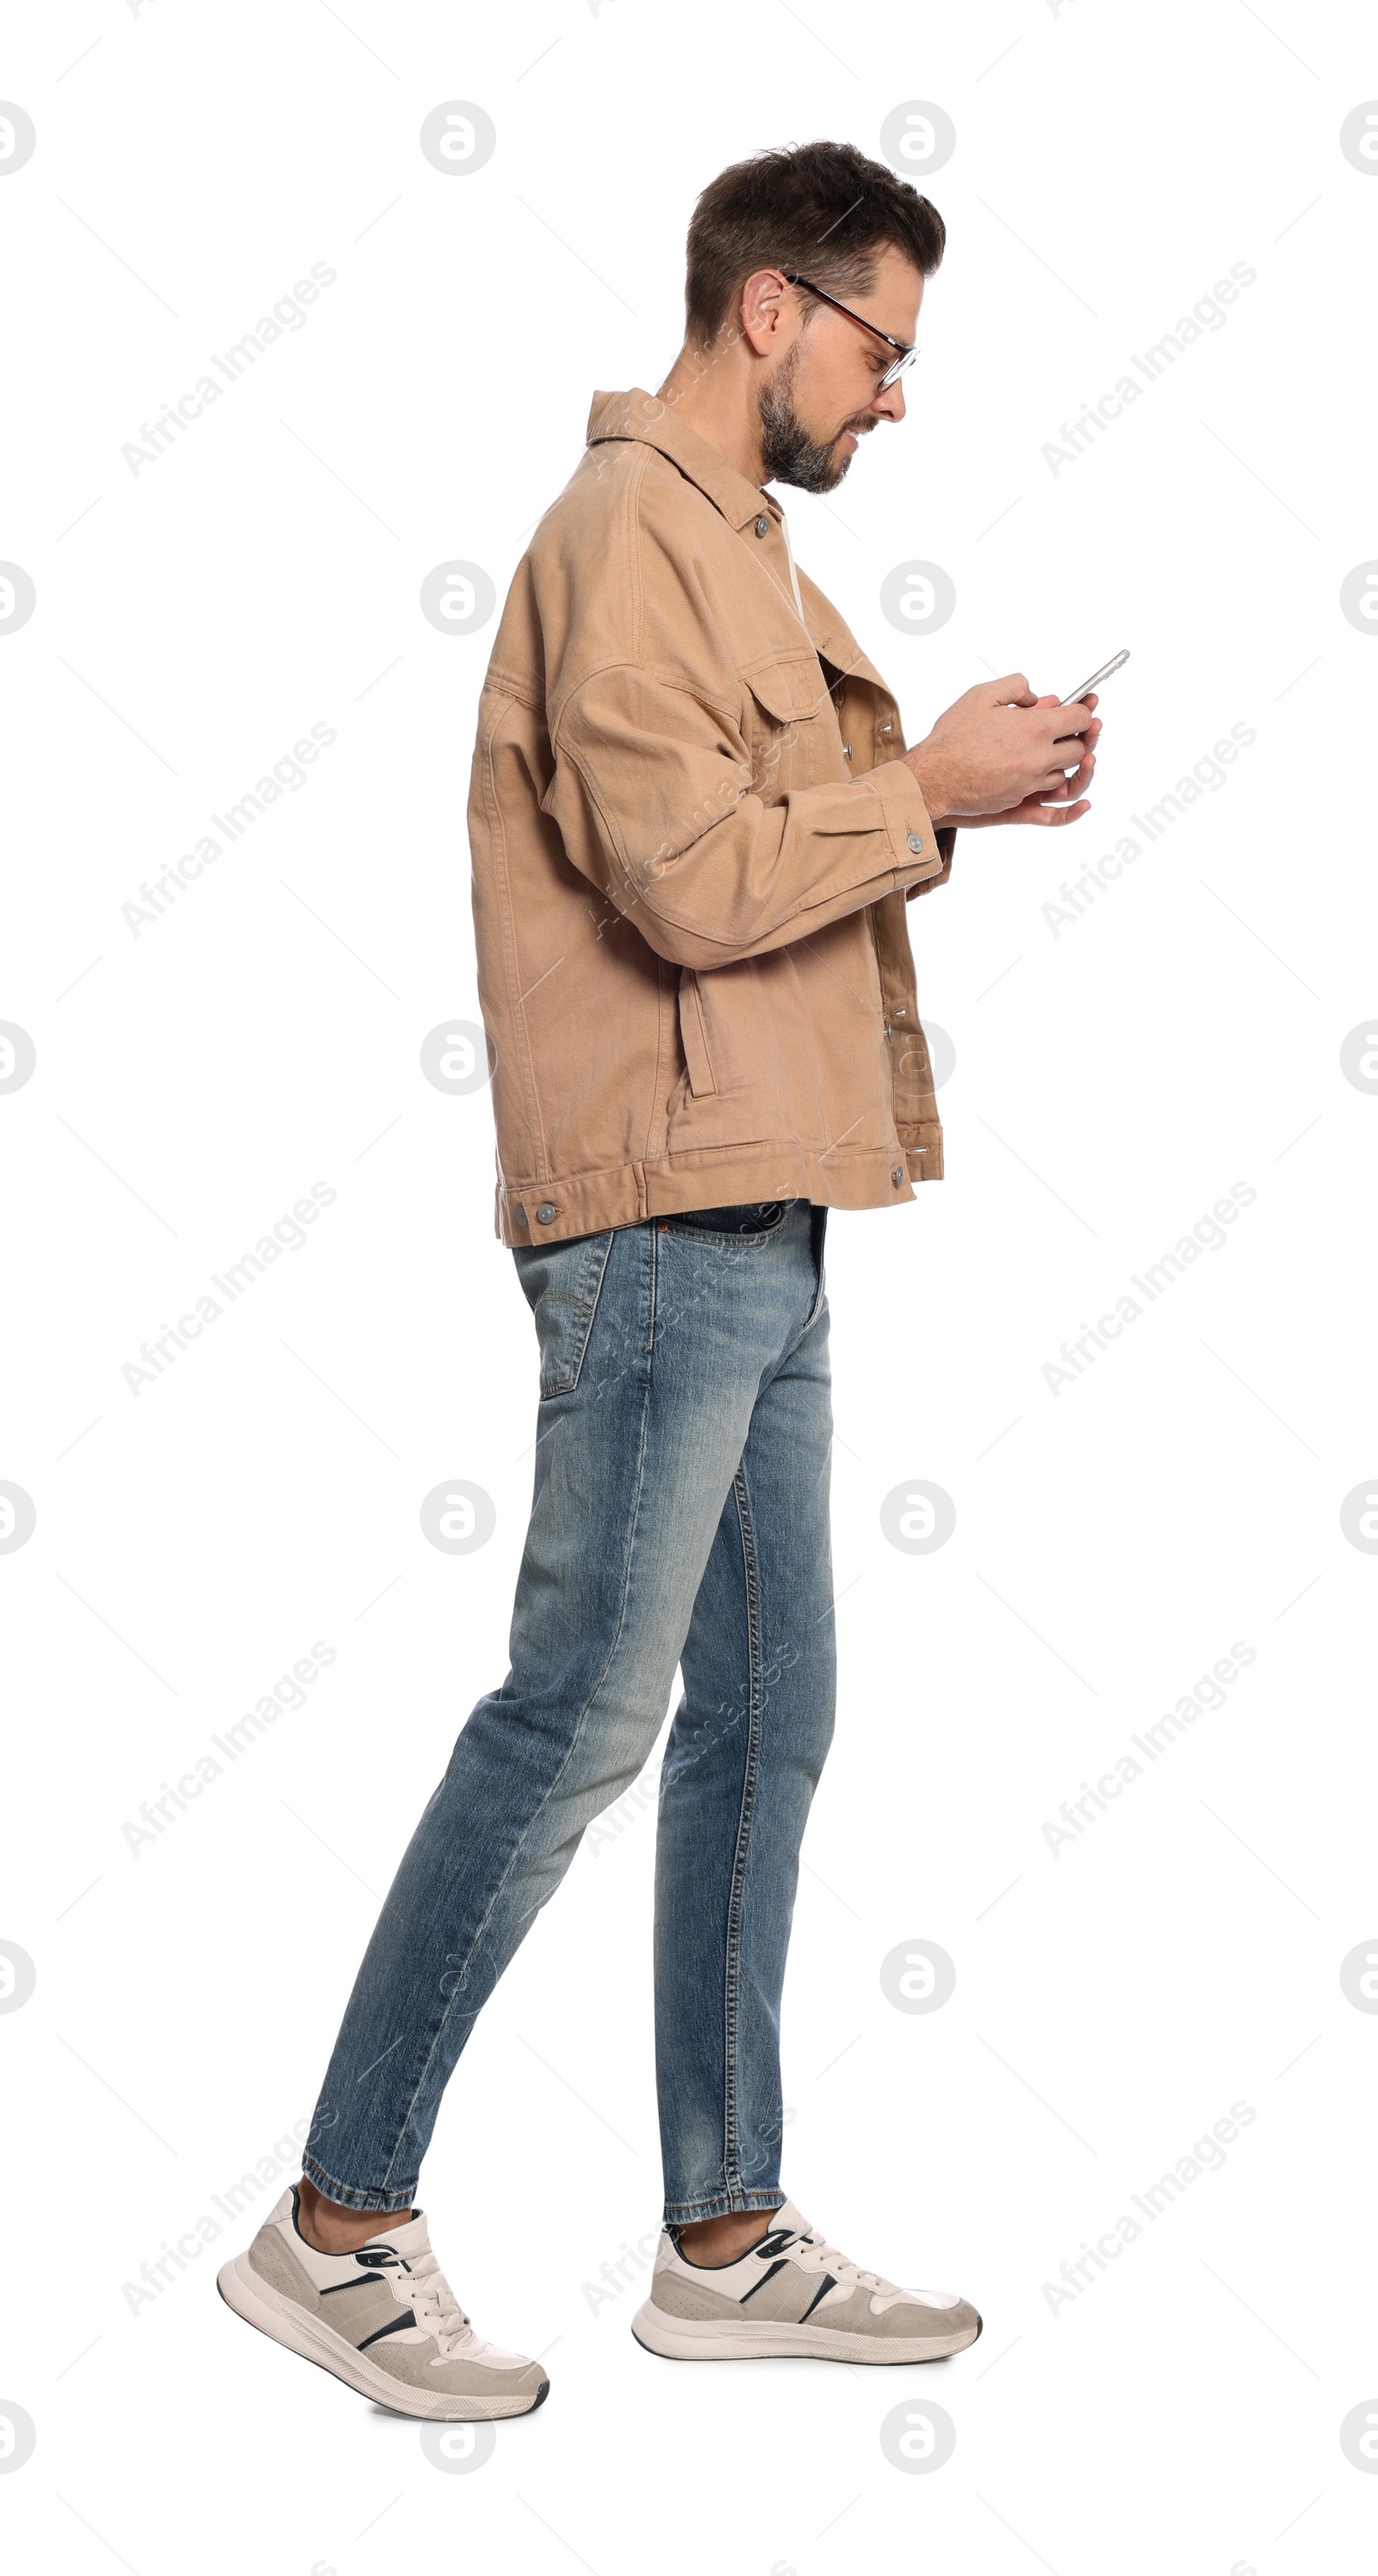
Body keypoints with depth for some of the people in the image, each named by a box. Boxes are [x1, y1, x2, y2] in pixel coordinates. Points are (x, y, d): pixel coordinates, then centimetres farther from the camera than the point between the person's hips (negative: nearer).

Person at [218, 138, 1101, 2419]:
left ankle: (729, 2243, 19)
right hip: (660, 1214, -10)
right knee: (581, 1713, -7)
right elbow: (686, 878, -19)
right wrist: (925, 789, -9)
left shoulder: (729, 543, 22)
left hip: (753, 1226, 10)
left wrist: (946, 787, 9)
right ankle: (336, 2226, 4)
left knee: (764, 1718, 10)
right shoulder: (631, 529, -9)